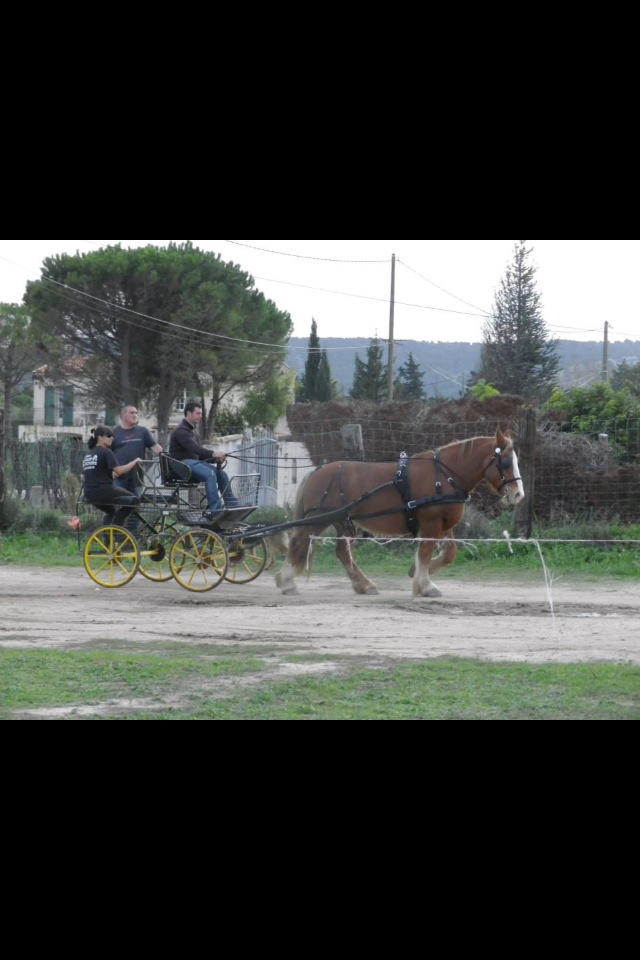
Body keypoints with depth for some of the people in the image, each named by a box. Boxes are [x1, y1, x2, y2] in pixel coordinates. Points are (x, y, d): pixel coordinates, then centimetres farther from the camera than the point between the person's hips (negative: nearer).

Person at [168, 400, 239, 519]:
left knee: (221, 473, -10)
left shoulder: (193, 431, 22)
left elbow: (200, 453, 16)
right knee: (210, 474, -31)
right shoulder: (180, 431, -9)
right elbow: (193, 448, -24)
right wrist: (213, 454, -34)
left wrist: (216, 459, -3)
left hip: (195, 461, 9)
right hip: (182, 463, -9)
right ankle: (215, 509, -38)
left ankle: (231, 504, -11)